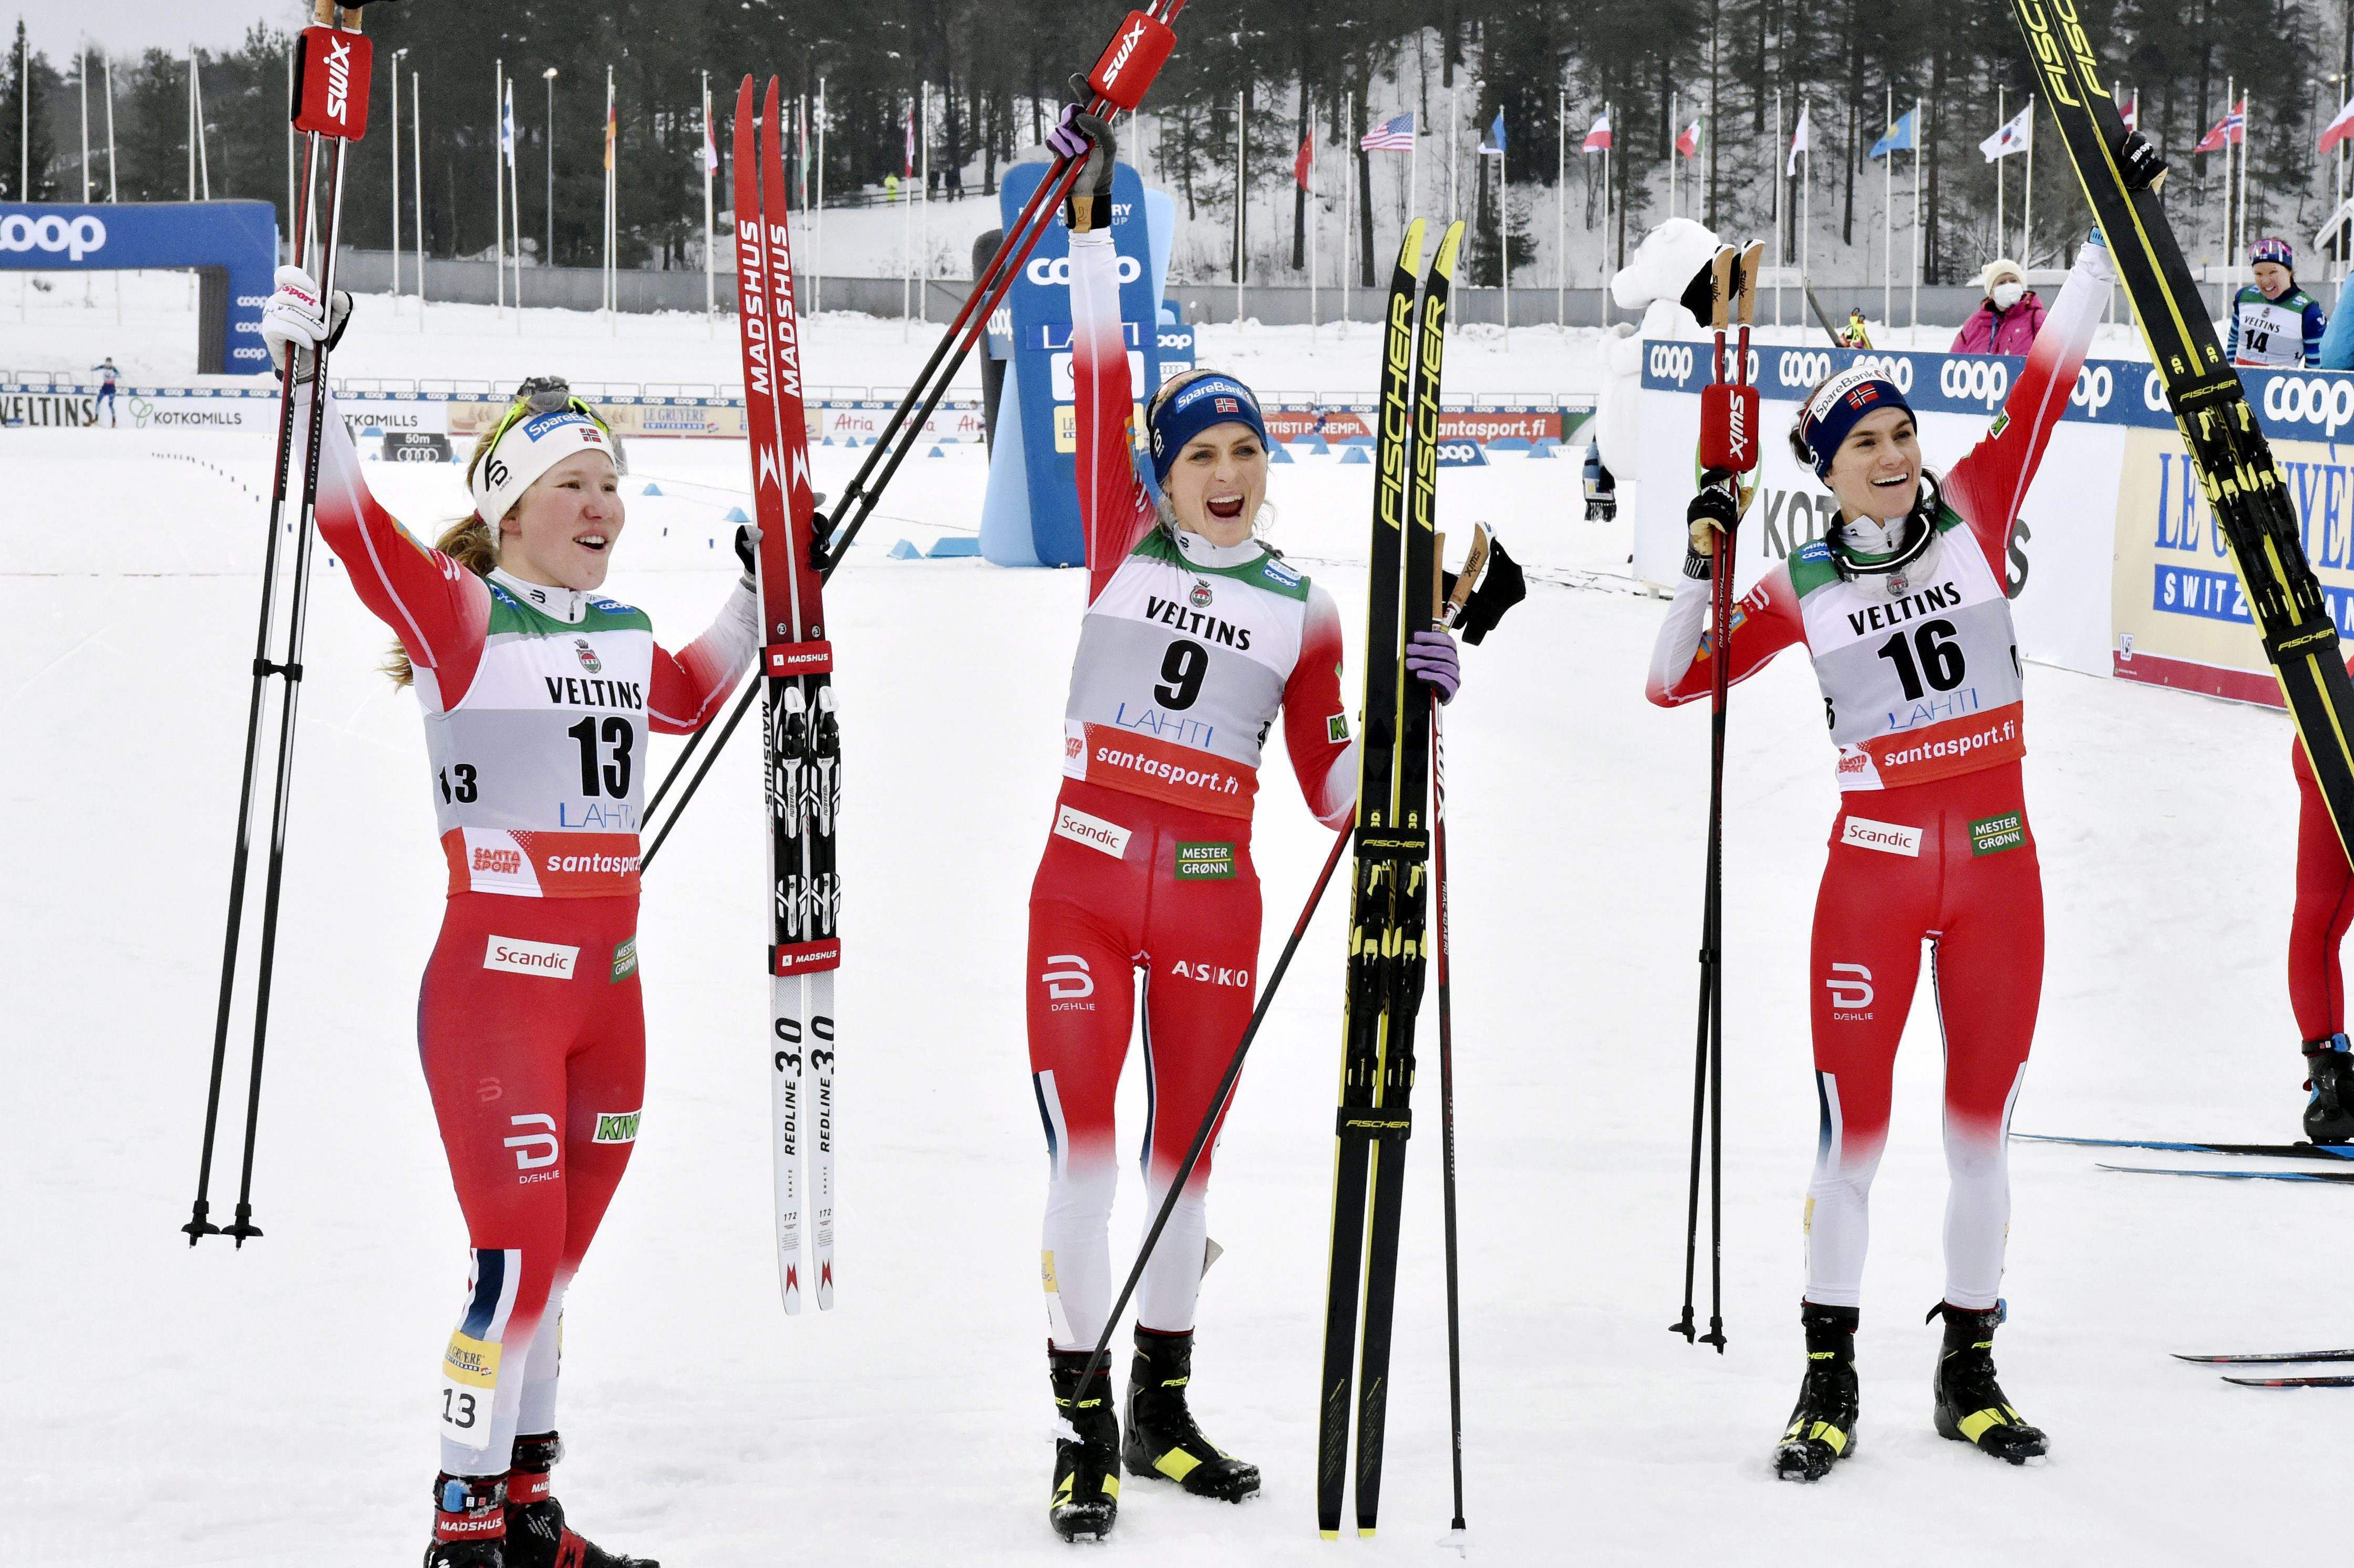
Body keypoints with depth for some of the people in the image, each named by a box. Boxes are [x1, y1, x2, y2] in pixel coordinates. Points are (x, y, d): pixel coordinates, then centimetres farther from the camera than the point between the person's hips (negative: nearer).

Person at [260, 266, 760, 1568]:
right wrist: (307, 380, -32)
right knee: (517, 1254, -9)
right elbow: (351, 524, -22)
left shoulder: (623, 636, 12)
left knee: (558, 1259, 13)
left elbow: (688, 697, 34)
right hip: (495, 978, -7)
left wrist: (762, 595, 30)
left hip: (607, 982, 7)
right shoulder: (460, 619, -8)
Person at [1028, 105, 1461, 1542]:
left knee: (1185, 1149, 10)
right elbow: (1100, 381, -2)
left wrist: (1407, 705, -9)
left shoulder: (1302, 612, 8)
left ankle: (1162, 1409, 24)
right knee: (1083, 1147, -8)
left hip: (1213, 895, 2)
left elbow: (1333, 789, 8)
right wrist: (1090, 211, -7)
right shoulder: (1126, 545, 4)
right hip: (1087, 878, -2)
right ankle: (1083, 1423, 2)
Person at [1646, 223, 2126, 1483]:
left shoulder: (1973, 513, 2)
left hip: (1996, 860, 2)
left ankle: (1969, 1368, 20)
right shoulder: (1803, 593, 1)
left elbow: (2047, 380, -3)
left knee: (1983, 1118, 8)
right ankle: (1828, 1379, 9)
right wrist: (1703, 572, -10)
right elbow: (1673, 683, 4)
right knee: (1853, 1121, -2)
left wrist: (2110, 234, -7)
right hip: (1874, 864, -1)